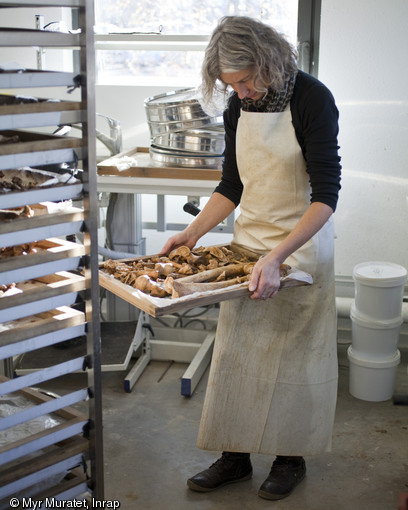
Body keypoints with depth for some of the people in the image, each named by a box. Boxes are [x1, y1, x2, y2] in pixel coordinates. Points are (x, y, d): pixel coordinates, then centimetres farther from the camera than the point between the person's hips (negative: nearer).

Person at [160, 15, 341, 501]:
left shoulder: (312, 98, -17)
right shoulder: (237, 107, 2)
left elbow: (326, 194, -22)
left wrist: (276, 256, -32)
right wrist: (191, 233, -1)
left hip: (301, 245, -5)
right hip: (248, 242, 6)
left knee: (292, 355, 5)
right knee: (236, 350, 8)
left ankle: (290, 457, 24)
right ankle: (235, 456, 22)